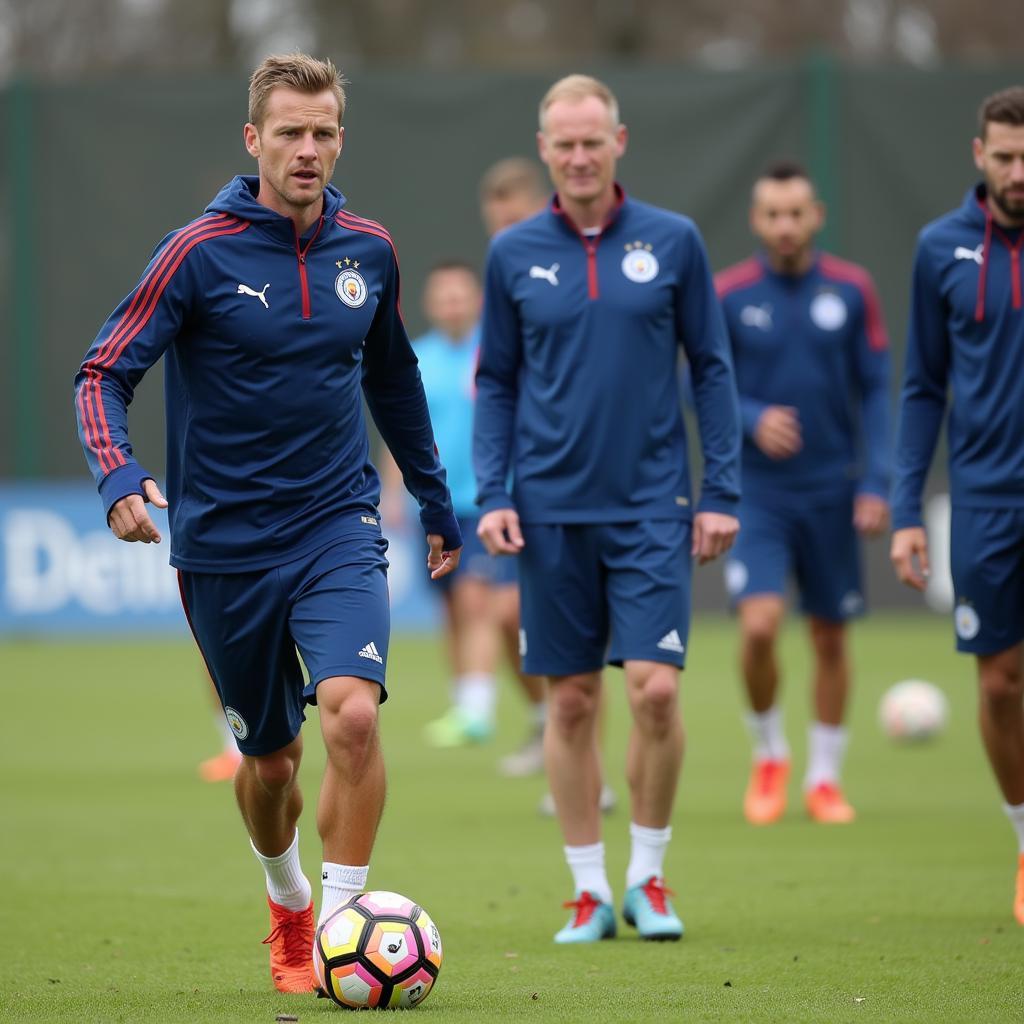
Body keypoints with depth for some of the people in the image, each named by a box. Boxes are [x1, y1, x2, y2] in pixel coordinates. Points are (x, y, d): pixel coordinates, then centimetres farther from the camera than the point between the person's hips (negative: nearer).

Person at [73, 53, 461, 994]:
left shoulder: (368, 251, 2)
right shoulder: (201, 252, -10)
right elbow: (105, 374, -10)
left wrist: (437, 503, 24)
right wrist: (119, 477, -28)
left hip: (338, 527, 1)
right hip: (225, 544, -1)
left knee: (353, 713, -23)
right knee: (269, 757, 11)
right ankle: (287, 902, 40)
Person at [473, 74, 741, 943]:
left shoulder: (672, 242, 1)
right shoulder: (514, 254, 4)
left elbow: (712, 369, 5)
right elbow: (496, 383, 10)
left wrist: (722, 493, 0)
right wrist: (492, 495, -1)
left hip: (652, 508, -1)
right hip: (553, 512, 1)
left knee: (655, 689, -10)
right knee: (571, 701, 4)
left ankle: (648, 876, 8)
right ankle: (590, 892, 13)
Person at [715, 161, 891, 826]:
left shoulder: (852, 290, 0)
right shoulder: (728, 296, -4)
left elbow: (876, 390, 3)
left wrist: (876, 483, -5)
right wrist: (753, 420, -18)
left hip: (831, 493, 2)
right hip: (757, 491, -2)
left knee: (831, 638, 6)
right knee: (759, 626, -16)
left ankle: (825, 777, 21)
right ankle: (769, 755, 8)